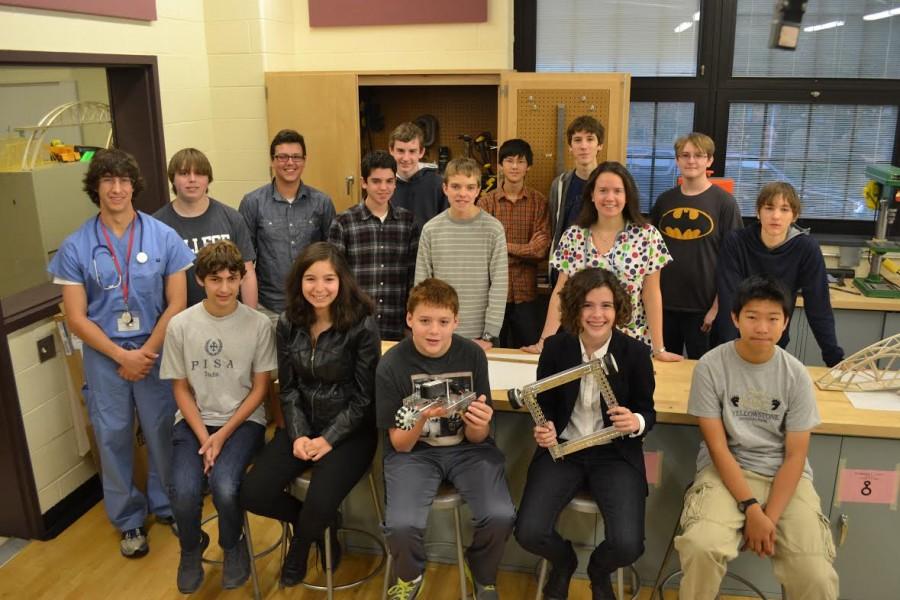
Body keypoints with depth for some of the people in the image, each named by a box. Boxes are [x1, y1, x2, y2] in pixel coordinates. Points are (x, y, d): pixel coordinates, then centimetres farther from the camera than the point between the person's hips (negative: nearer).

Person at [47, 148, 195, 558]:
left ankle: (167, 505, 32)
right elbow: (76, 318, -4)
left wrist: (146, 352, -10)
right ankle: (129, 520, 30)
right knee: (113, 438, 11)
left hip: (156, 352, 0)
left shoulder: (163, 237, -5)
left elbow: (176, 303, -4)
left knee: (162, 433, 8)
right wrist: (123, 356, -11)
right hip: (104, 357, 1)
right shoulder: (75, 247, -4)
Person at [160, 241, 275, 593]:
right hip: (194, 421, 2)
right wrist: (204, 437, -11)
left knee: (225, 488, -27)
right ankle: (191, 549, 14)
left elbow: (260, 388, -4)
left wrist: (223, 435, -12)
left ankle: (233, 546, 9)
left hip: (243, 420, -1)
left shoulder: (258, 324, -10)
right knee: (183, 493, -22)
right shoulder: (180, 325, -6)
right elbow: (181, 389, 1)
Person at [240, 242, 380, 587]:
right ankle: (321, 528, 15)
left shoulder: (362, 325, -15)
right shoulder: (287, 324, 0)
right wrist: (298, 435, -10)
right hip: (303, 426, 5)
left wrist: (329, 439, -17)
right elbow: (288, 388, 4)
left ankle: (300, 548, 14)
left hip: (350, 430, -4)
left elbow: (364, 396, -11)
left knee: (319, 505, -25)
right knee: (252, 494, -12)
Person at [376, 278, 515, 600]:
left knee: (500, 516, -24)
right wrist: (421, 420, -31)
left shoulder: (472, 355, -11)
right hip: (413, 451, -1)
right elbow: (400, 445, -10)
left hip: (466, 448, 1)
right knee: (402, 524, -26)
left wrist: (478, 425, -30)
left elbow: (476, 439, -5)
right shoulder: (391, 365, -14)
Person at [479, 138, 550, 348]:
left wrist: (504, 246, -10)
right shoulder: (486, 201, 2)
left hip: (525, 292, 0)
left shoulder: (539, 202, 1)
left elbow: (541, 250, -7)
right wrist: (525, 249, -12)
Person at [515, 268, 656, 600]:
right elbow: (544, 405, 5)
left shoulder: (635, 352, -9)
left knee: (627, 544, -20)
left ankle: (598, 571, 22)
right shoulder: (555, 347, -6)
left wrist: (636, 422, -24)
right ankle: (563, 562, 24)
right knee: (529, 533, -17)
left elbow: (647, 411, 1)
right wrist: (545, 429, -17)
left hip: (615, 454, -1)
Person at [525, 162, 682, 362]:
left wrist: (659, 349, -9)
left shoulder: (647, 236, -7)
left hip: (633, 343, -1)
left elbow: (651, 295, -6)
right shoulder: (573, 236, -2)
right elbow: (561, 292, -1)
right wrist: (544, 341, -8)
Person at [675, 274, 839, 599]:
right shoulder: (711, 366, -9)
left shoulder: (796, 375, -3)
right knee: (701, 546, -30)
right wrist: (751, 508, -18)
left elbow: (795, 456, -2)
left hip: (784, 475, 2)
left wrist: (770, 517, -14)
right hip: (726, 469, -2)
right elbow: (718, 446, -9)